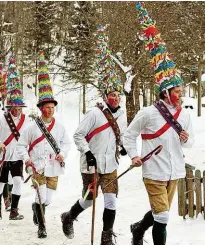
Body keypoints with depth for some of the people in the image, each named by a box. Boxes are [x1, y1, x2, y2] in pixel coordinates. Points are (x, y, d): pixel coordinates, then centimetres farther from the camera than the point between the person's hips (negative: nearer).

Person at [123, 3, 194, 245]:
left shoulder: (184, 114, 3)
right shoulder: (148, 113, -13)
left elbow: (190, 141, 13)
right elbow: (129, 135, -2)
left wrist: (187, 139, -9)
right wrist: (134, 155, -12)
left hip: (175, 172, 6)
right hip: (154, 172, -6)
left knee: (160, 211, 21)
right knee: (162, 216, -5)